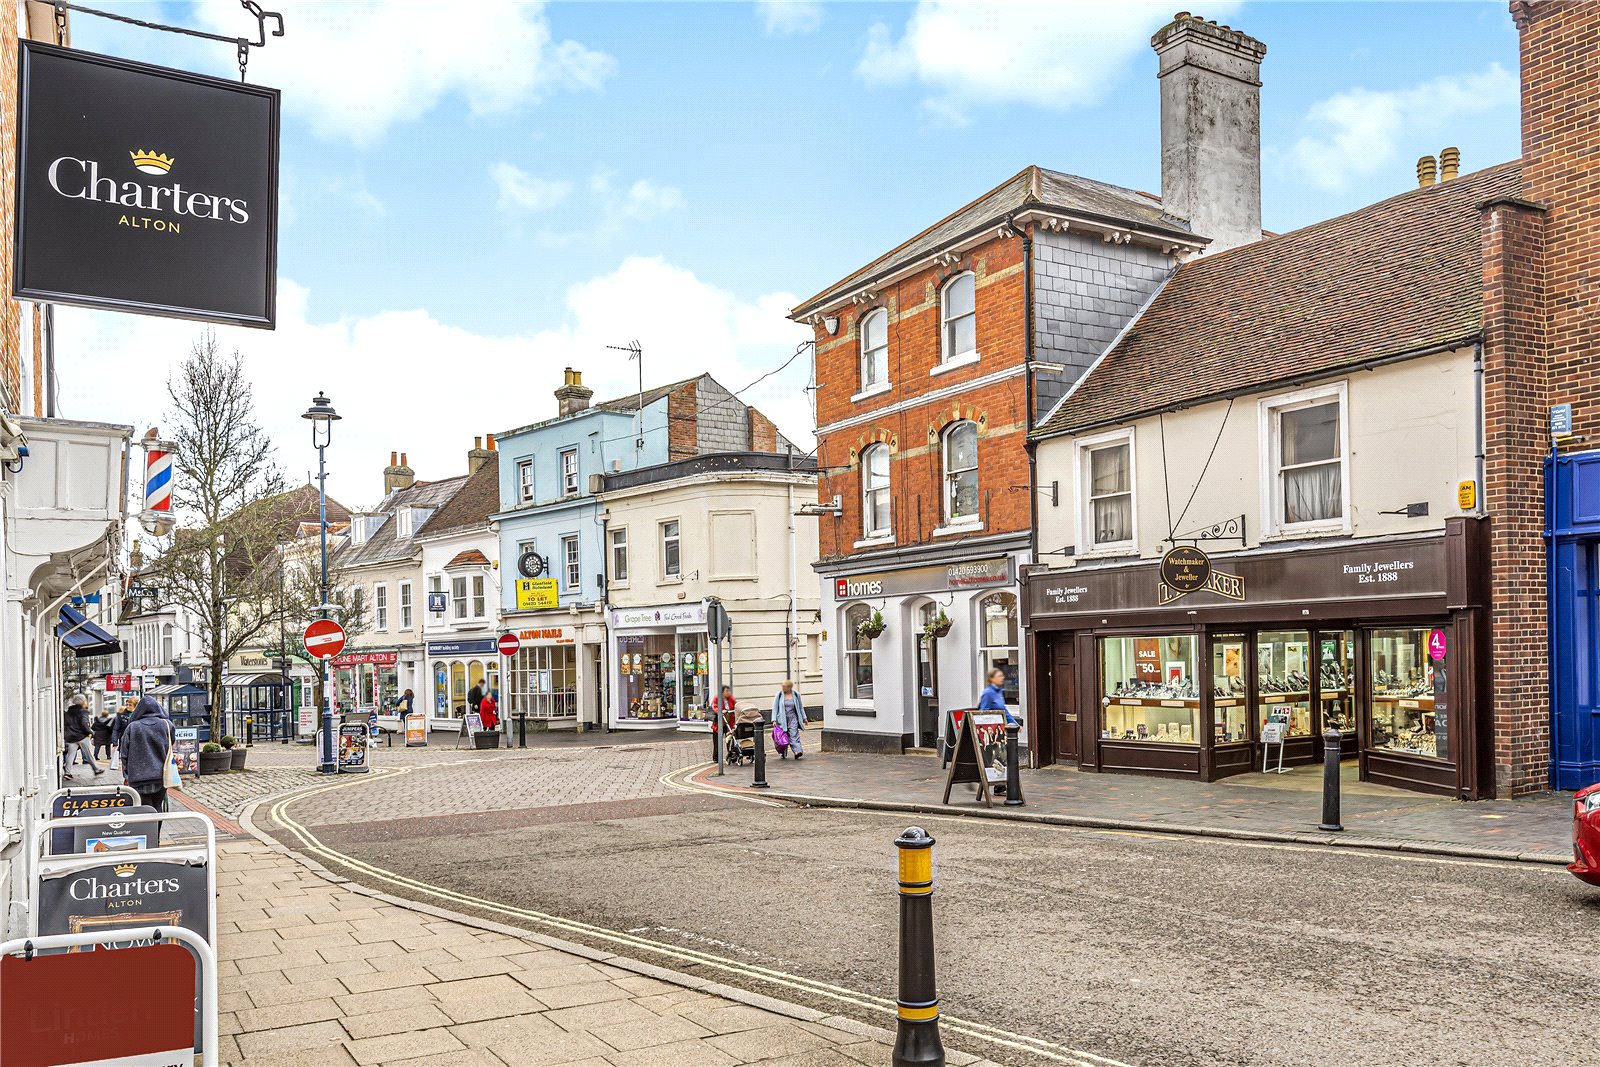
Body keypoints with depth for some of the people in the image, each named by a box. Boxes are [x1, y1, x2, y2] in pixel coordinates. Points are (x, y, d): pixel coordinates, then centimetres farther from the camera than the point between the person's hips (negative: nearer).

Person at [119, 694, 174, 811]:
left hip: (139, 778, -1)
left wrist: (126, 775, 9)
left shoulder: (132, 727, -1)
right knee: (158, 808, 9)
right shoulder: (167, 724, 0)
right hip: (161, 776, 1)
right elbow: (171, 747, 10)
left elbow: (125, 753, 3)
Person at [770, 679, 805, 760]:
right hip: (782, 719, 0)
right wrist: (774, 720, -8)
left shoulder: (796, 695, 5)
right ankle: (784, 754, 18)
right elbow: (775, 708, 1)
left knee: (794, 735, -14)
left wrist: (804, 718, 19)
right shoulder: (779, 695, 0)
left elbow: (800, 707, 17)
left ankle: (798, 752, -23)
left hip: (793, 718, 0)